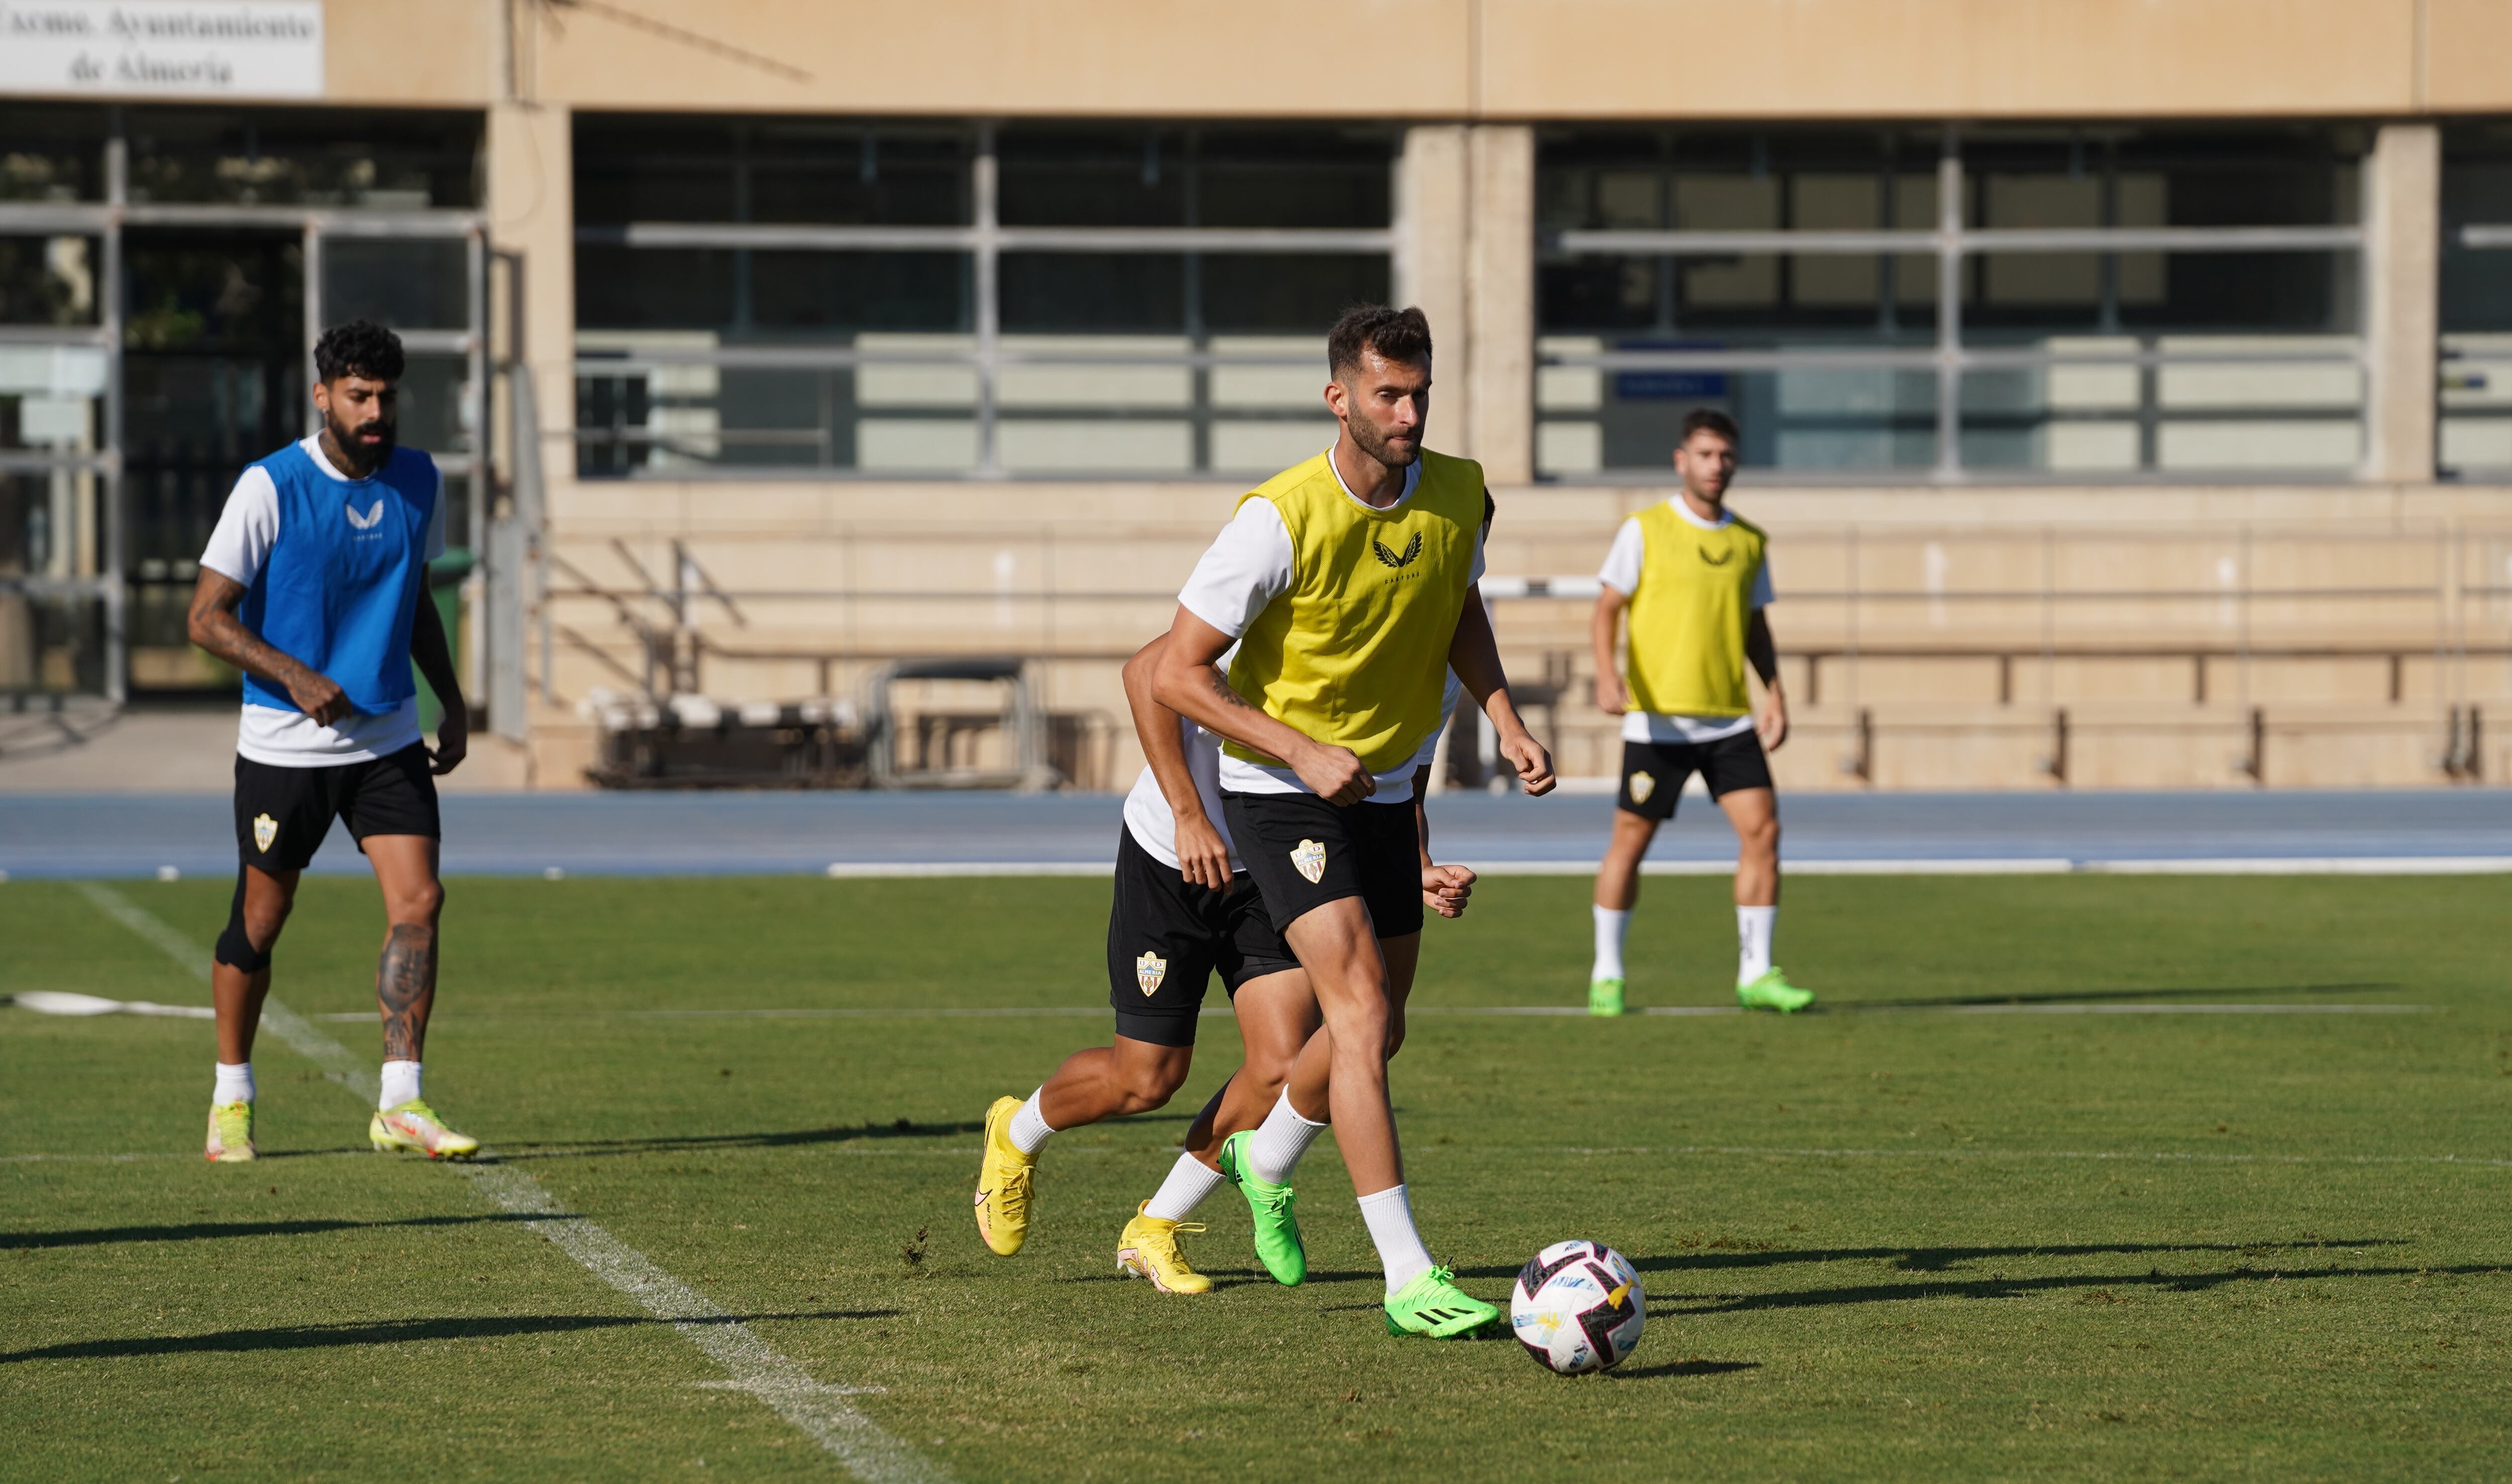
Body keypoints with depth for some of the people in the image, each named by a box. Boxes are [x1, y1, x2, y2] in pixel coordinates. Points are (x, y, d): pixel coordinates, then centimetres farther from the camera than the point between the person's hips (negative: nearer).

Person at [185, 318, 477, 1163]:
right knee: (259, 924, 6)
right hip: (282, 746, -4)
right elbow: (207, 618, -12)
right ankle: (232, 1100, 24)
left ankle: (400, 1106, -10)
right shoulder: (270, 489, -12)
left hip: (389, 739, 4)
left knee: (418, 902, -11)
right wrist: (295, 676, -24)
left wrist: (453, 705, 14)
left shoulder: (419, 483, 4)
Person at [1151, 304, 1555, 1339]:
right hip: (1281, 790, -7)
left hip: (1386, 788, 7)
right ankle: (1408, 1279, -23)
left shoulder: (1457, 494, -6)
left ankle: (1268, 1158, 47)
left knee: (1372, 1031, 15)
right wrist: (1304, 754, -27)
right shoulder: (1281, 519, -24)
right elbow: (1177, 673, -20)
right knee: (1361, 1012, -20)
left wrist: (1505, 722, 1)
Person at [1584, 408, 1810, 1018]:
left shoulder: (1749, 542, 11)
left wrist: (1775, 694, 6)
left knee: (1762, 829, -9)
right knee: (1630, 839, 1)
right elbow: (1606, 609, -3)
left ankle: (1756, 974, -3)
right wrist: (1607, 673, -20)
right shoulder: (1644, 531, -2)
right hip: (1658, 717, -4)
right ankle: (1606, 975, 15)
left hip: (1729, 718, 4)